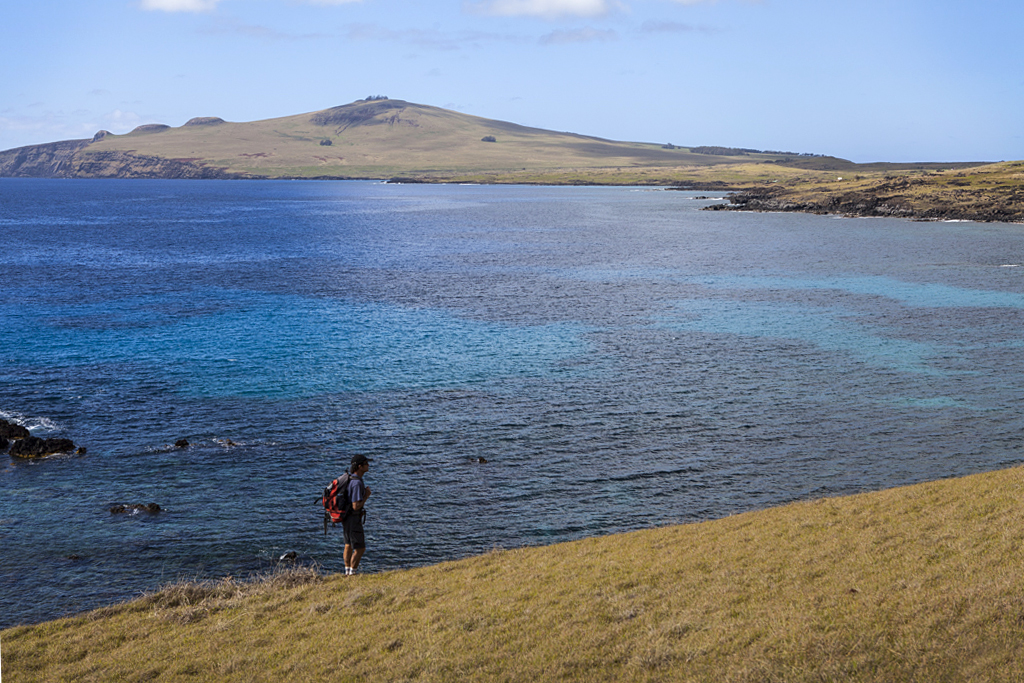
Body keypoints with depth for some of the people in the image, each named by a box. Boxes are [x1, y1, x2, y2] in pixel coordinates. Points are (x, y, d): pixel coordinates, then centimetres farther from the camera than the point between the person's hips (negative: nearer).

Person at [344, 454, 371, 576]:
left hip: (346, 517, 10)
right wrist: (366, 496, -15)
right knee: (360, 548, -1)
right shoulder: (357, 483, -26)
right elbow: (356, 506, -28)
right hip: (353, 519, -10)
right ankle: (352, 574, 4)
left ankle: (347, 572, 29)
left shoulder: (349, 478, 5)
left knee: (348, 545, 20)